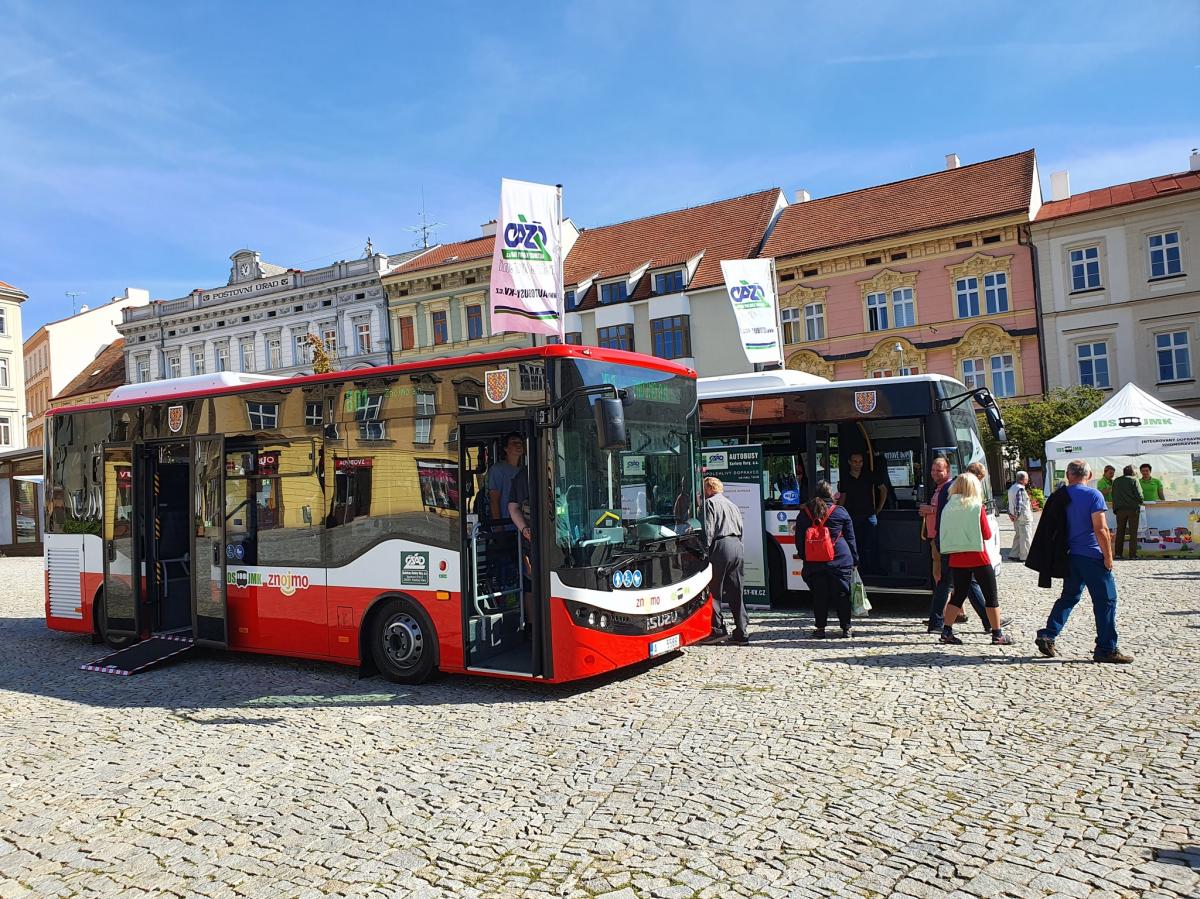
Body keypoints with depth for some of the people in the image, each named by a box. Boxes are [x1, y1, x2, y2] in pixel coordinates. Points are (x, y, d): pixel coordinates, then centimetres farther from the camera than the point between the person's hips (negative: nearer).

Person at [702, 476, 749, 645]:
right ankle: (742, 632, 9)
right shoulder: (732, 505, 23)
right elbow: (740, 529, 20)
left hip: (720, 545, -7)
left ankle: (716, 629, 0)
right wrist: (736, 545, 19)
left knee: (714, 591, 1)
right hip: (736, 546, 7)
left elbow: (708, 531, -11)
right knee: (736, 592, 9)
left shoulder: (710, 503, -1)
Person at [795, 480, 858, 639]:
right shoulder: (840, 512, 0)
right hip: (840, 561, -1)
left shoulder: (804, 514, 4)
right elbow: (850, 539, 6)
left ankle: (820, 629, 8)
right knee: (842, 595, 6)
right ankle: (846, 628, 10)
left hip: (814, 563, 1)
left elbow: (799, 541, 8)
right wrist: (854, 560, 13)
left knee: (819, 596, 6)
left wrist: (806, 559, 17)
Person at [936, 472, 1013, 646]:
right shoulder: (977, 507, -10)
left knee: (958, 594, 14)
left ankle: (946, 631, 8)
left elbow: (941, 533, 7)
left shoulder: (948, 508, 2)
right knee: (991, 596, 8)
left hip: (956, 559, 4)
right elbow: (987, 535, -6)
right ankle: (997, 634, 12)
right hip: (978, 558, -4)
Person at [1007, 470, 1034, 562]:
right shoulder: (1021, 489, -17)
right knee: (1025, 536, -1)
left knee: (1018, 535, 16)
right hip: (1023, 516, -9)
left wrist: (1010, 514, 14)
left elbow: (1010, 502, 14)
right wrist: (1017, 515, -16)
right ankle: (1025, 556, 4)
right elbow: (1018, 503, -22)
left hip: (1016, 517, 9)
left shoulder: (1012, 488, 12)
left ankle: (1013, 555, 17)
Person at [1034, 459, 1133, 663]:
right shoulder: (1093, 495, -10)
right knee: (1106, 600, 3)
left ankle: (1047, 636, 9)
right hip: (1092, 556, -6)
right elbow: (1100, 529, -16)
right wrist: (1108, 555, -8)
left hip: (1070, 556, 6)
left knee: (1069, 597, 16)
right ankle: (1106, 649, 6)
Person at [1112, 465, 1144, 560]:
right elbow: (1138, 494, -6)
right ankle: (1132, 554, -2)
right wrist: (1141, 502, 12)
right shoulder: (1133, 480, 0)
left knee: (1120, 531, 7)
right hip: (1133, 508, -3)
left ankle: (1118, 553, 3)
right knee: (1133, 532, 0)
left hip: (1119, 509, 3)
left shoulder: (1116, 481, 13)